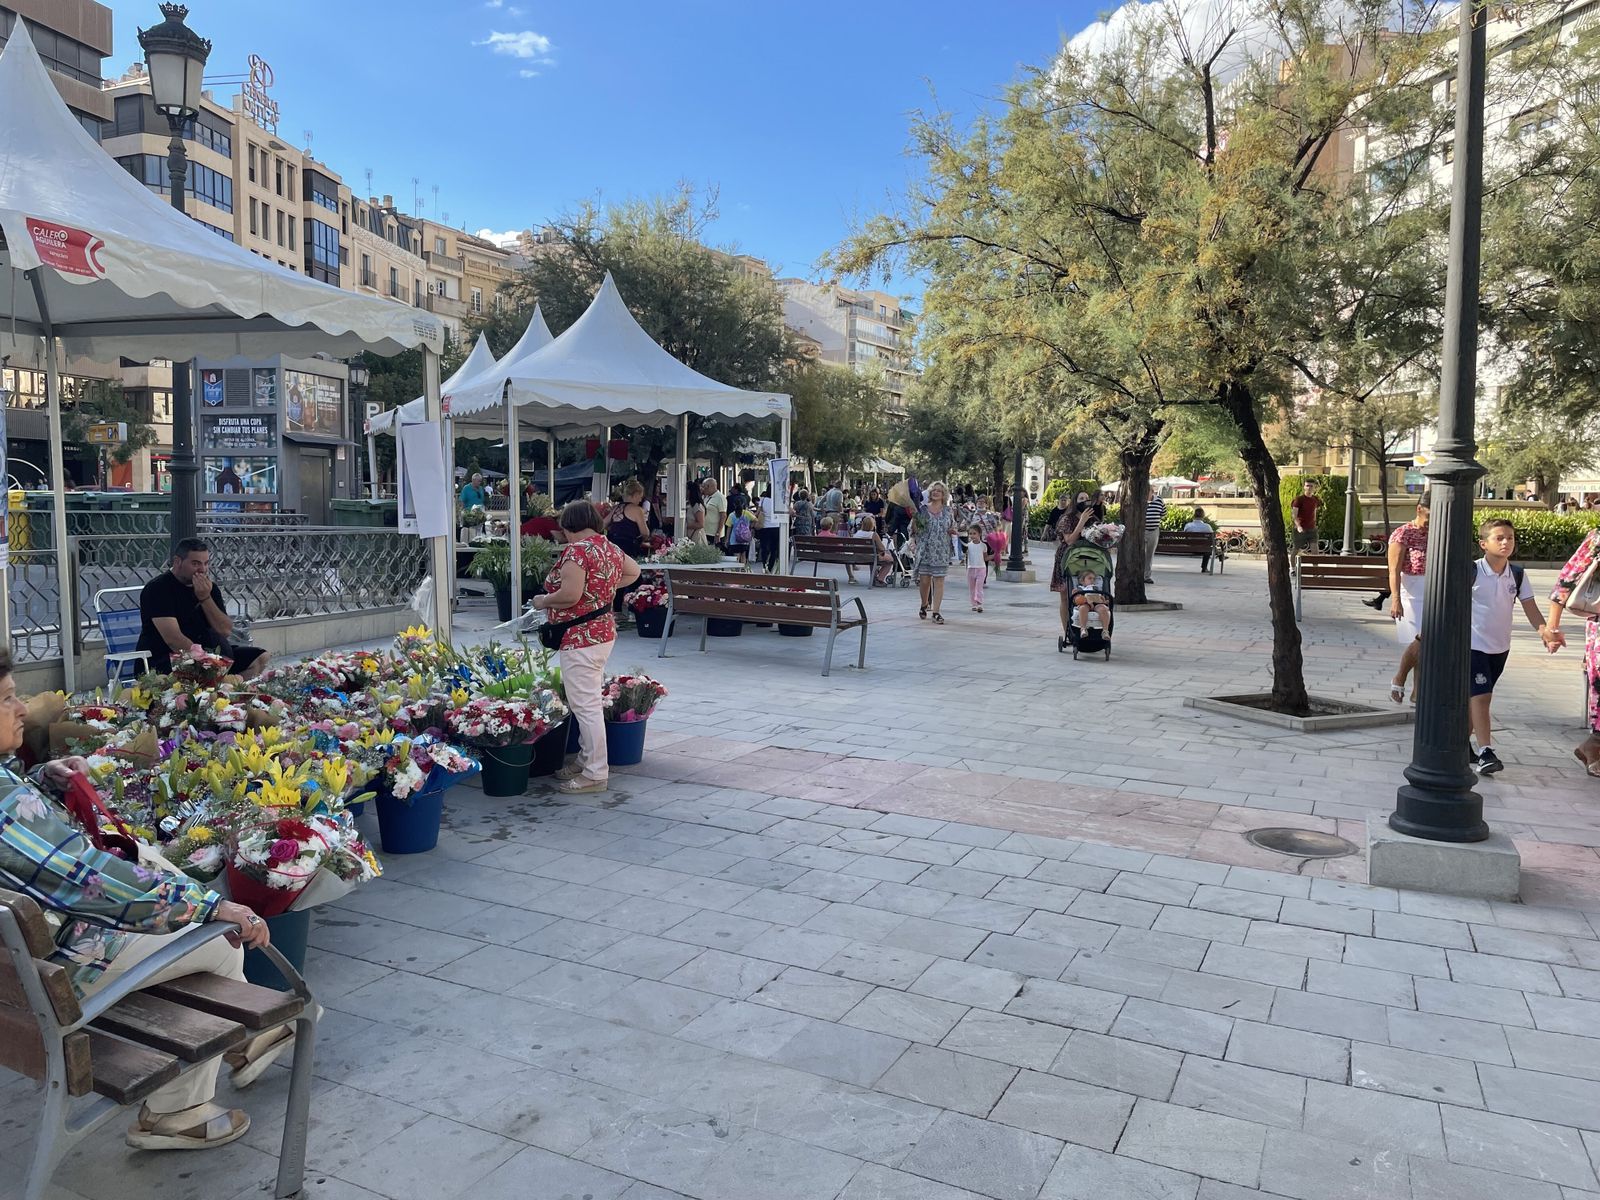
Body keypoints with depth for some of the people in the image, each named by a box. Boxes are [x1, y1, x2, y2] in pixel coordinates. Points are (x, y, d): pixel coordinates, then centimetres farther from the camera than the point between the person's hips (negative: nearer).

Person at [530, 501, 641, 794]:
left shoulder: (576, 550, -17)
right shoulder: (610, 548, 9)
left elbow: (570, 595, -26)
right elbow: (633, 572, 24)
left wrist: (543, 601, -8)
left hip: (581, 637, -10)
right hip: (605, 630, 10)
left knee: (585, 705, -5)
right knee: (590, 701, 19)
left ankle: (595, 775, 0)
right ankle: (587, 761, 29)